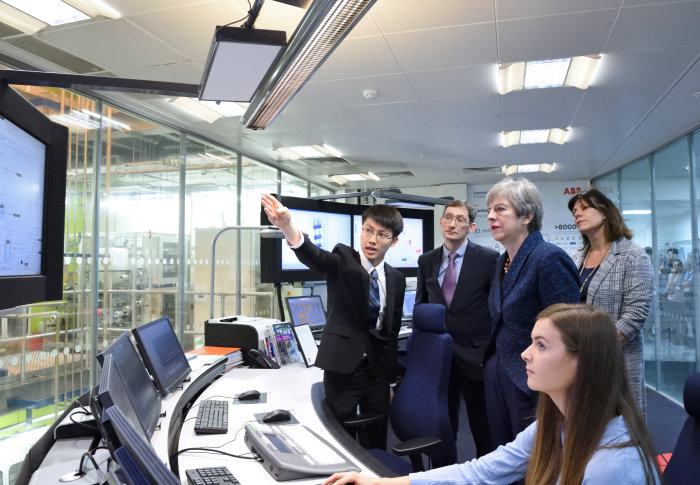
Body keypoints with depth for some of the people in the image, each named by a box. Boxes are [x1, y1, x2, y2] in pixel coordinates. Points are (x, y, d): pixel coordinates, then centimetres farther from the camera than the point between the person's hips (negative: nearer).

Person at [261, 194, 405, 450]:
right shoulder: (343, 261, -8)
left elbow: (392, 330, 12)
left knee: (377, 439, 13)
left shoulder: (396, 279, 5)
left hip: (378, 370, 4)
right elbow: (314, 257, -31)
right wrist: (287, 226, -52)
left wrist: (390, 377, 11)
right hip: (343, 367, -4)